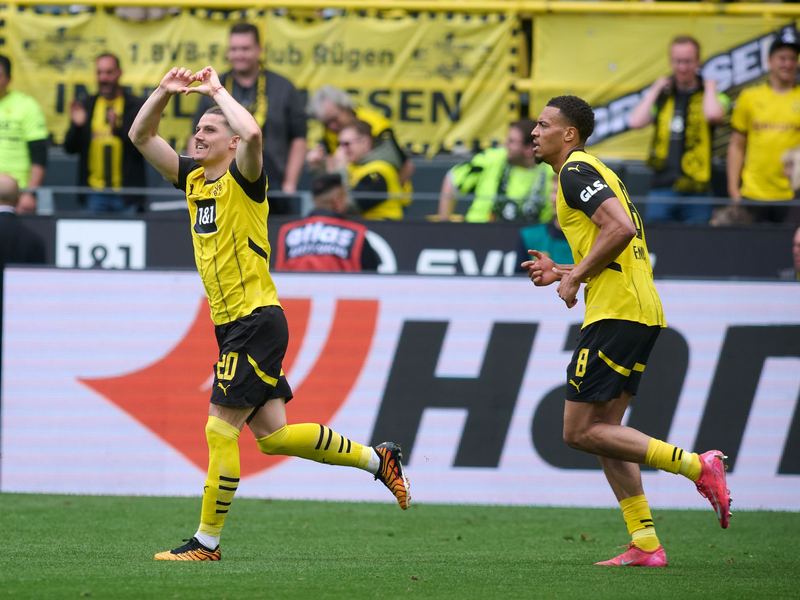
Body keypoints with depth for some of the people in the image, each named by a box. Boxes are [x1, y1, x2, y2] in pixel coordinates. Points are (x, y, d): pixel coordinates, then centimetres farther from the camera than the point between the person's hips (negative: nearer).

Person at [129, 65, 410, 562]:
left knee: (220, 431, -8)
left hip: (257, 320, -9)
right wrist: (165, 92, 0)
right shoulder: (193, 178, 12)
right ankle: (377, 459, 23)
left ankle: (206, 542, -2)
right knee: (273, 436, 10)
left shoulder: (244, 180, -10)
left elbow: (253, 133, -32)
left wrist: (217, 91, -19)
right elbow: (141, 135, 15)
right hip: (231, 325, 9)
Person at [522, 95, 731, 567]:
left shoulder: (576, 171, -8)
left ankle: (696, 466, -12)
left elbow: (621, 227, -23)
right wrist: (563, 272, 19)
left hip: (616, 313, -10)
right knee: (605, 430, 10)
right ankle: (645, 546, 6)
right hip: (642, 311, 10)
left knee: (581, 431, -8)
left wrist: (576, 276, -15)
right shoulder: (594, 171, 23)